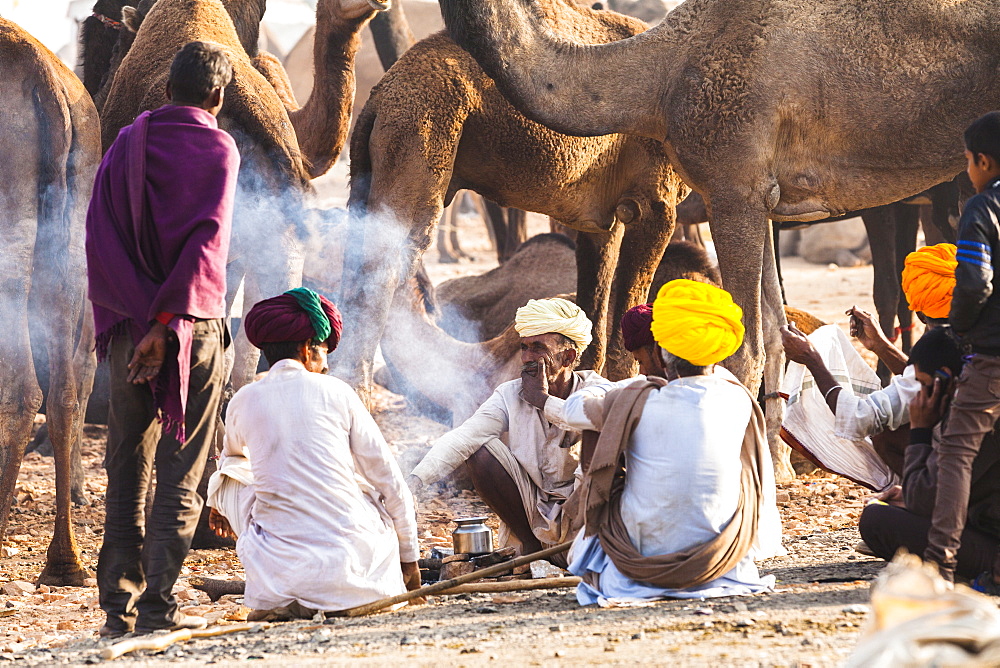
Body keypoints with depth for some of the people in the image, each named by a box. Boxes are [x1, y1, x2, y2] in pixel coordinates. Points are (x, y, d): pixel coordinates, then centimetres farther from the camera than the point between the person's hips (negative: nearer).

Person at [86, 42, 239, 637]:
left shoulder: (127, 145, 7)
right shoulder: (216, 149, -5)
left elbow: (99, 234, -2)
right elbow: (207, 240, -16)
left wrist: (135, 316, -6)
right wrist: (169, 324, -20)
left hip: (128, 328, 4)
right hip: (194, 326, -4)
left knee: (127, 471, 10)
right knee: (180, 474, 0)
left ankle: (119, 605, 8)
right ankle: (158, 604, -7)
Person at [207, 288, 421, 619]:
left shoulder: (243, 402, 7)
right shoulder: (335, 391, 2)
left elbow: (235, 456, 33)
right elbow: (388, 479, 6)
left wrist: (218, 503, 56)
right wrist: (409, 556, 18)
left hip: (282, 574, 0)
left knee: (228, 478, 24)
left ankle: (279, 602, 15)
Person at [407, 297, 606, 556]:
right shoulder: (510, 395, -4)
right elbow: (462, 438, -17)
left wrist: (544, 401, -22)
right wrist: (413, 481, -33)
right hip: (528, 510, 3)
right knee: (482, 450, -18)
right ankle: (529, 544, -3)